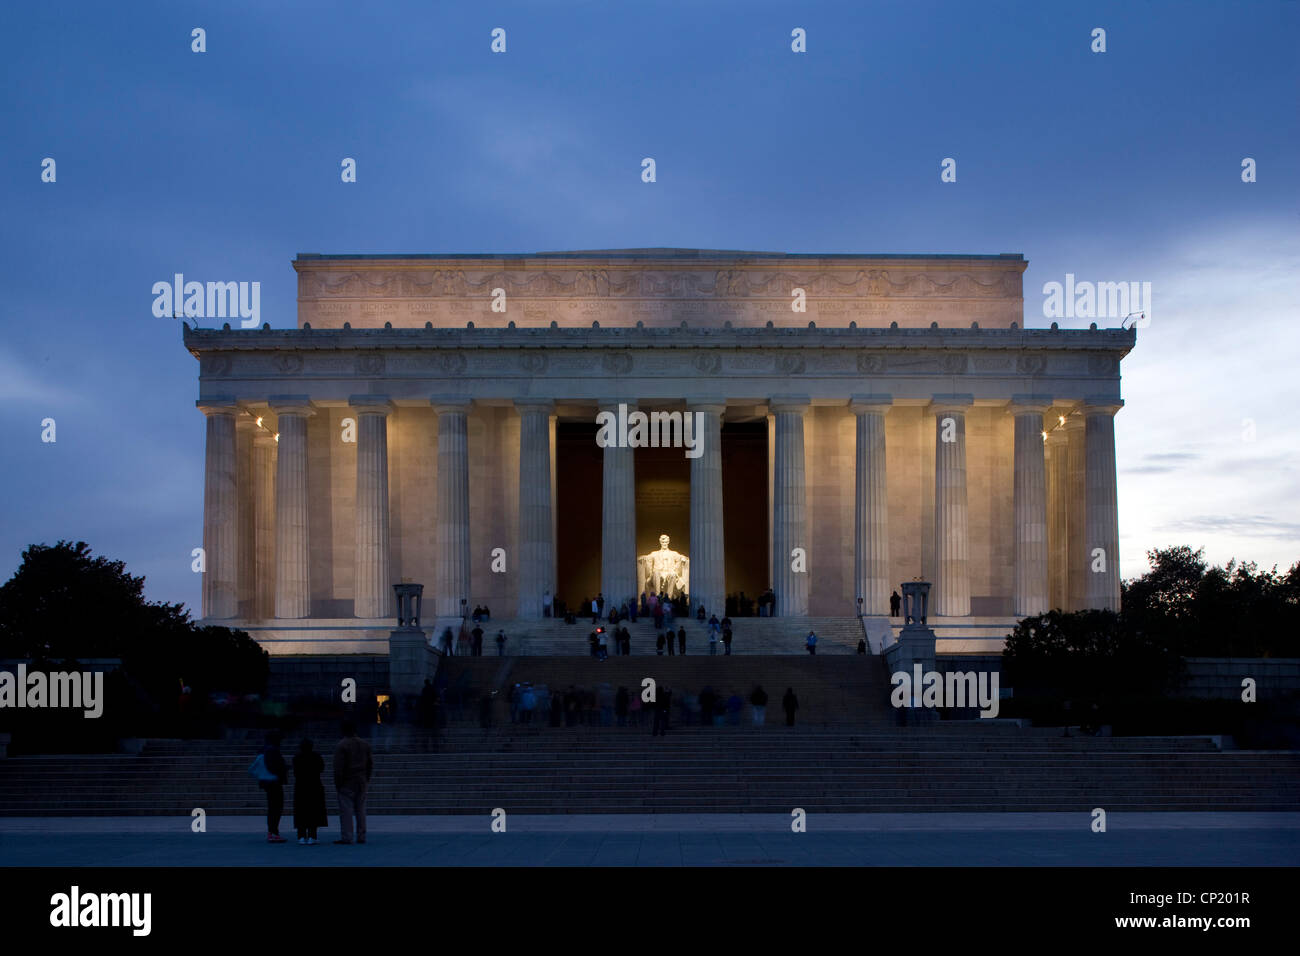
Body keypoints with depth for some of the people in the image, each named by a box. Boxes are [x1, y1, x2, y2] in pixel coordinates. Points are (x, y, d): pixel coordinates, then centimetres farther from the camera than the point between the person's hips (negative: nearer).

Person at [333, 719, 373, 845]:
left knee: (346, 811, -5)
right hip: (362, 783, 6)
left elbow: (338, 767, -13)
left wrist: (337, 784, -7)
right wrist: (367, 780, 18)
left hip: (347, 783, -6)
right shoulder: (365, 744, 10)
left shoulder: (342, 745, -10)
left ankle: (347, 837, -9)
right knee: (360, 810, 9)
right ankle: (361, 837, 8)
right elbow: (370, 764, 13)